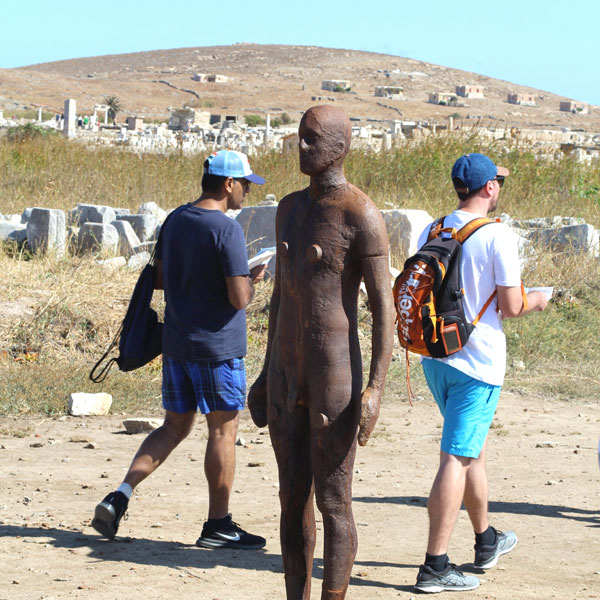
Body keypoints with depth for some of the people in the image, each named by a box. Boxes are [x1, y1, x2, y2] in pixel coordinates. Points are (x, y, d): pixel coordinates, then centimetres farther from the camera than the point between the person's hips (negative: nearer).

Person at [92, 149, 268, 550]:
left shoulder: (176, 220, 7)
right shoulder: (227, 230, -17)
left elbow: (160, 279, 16)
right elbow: (239, 298, -20)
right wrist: (253, 279, 0)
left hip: (175, 342, 7)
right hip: (217, 347, -7)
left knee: (174, 427, 15)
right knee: (223, 430, 5)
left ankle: (120, 497, 2)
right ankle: (218, 524, 13)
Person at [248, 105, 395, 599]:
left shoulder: (362, 216, -13)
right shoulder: (290, 209, 13)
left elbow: (384, 307, -14)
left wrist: (375, 391, -22)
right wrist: (267, 374, 20)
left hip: (335, 378, -8)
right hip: (286, 376, 8)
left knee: (333, 502, -3)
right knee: (293, 498, 10)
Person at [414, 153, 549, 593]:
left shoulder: (431, 232, 7)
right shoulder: (498, 236, -13)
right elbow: (510, 307, -14)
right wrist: (534, 301, 9)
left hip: (435, 356, 7)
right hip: (478, 359, -7)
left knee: (474, 449, 23)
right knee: (457, 458, -7)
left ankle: (486, 541, 37)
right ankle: (435, 566, -9)